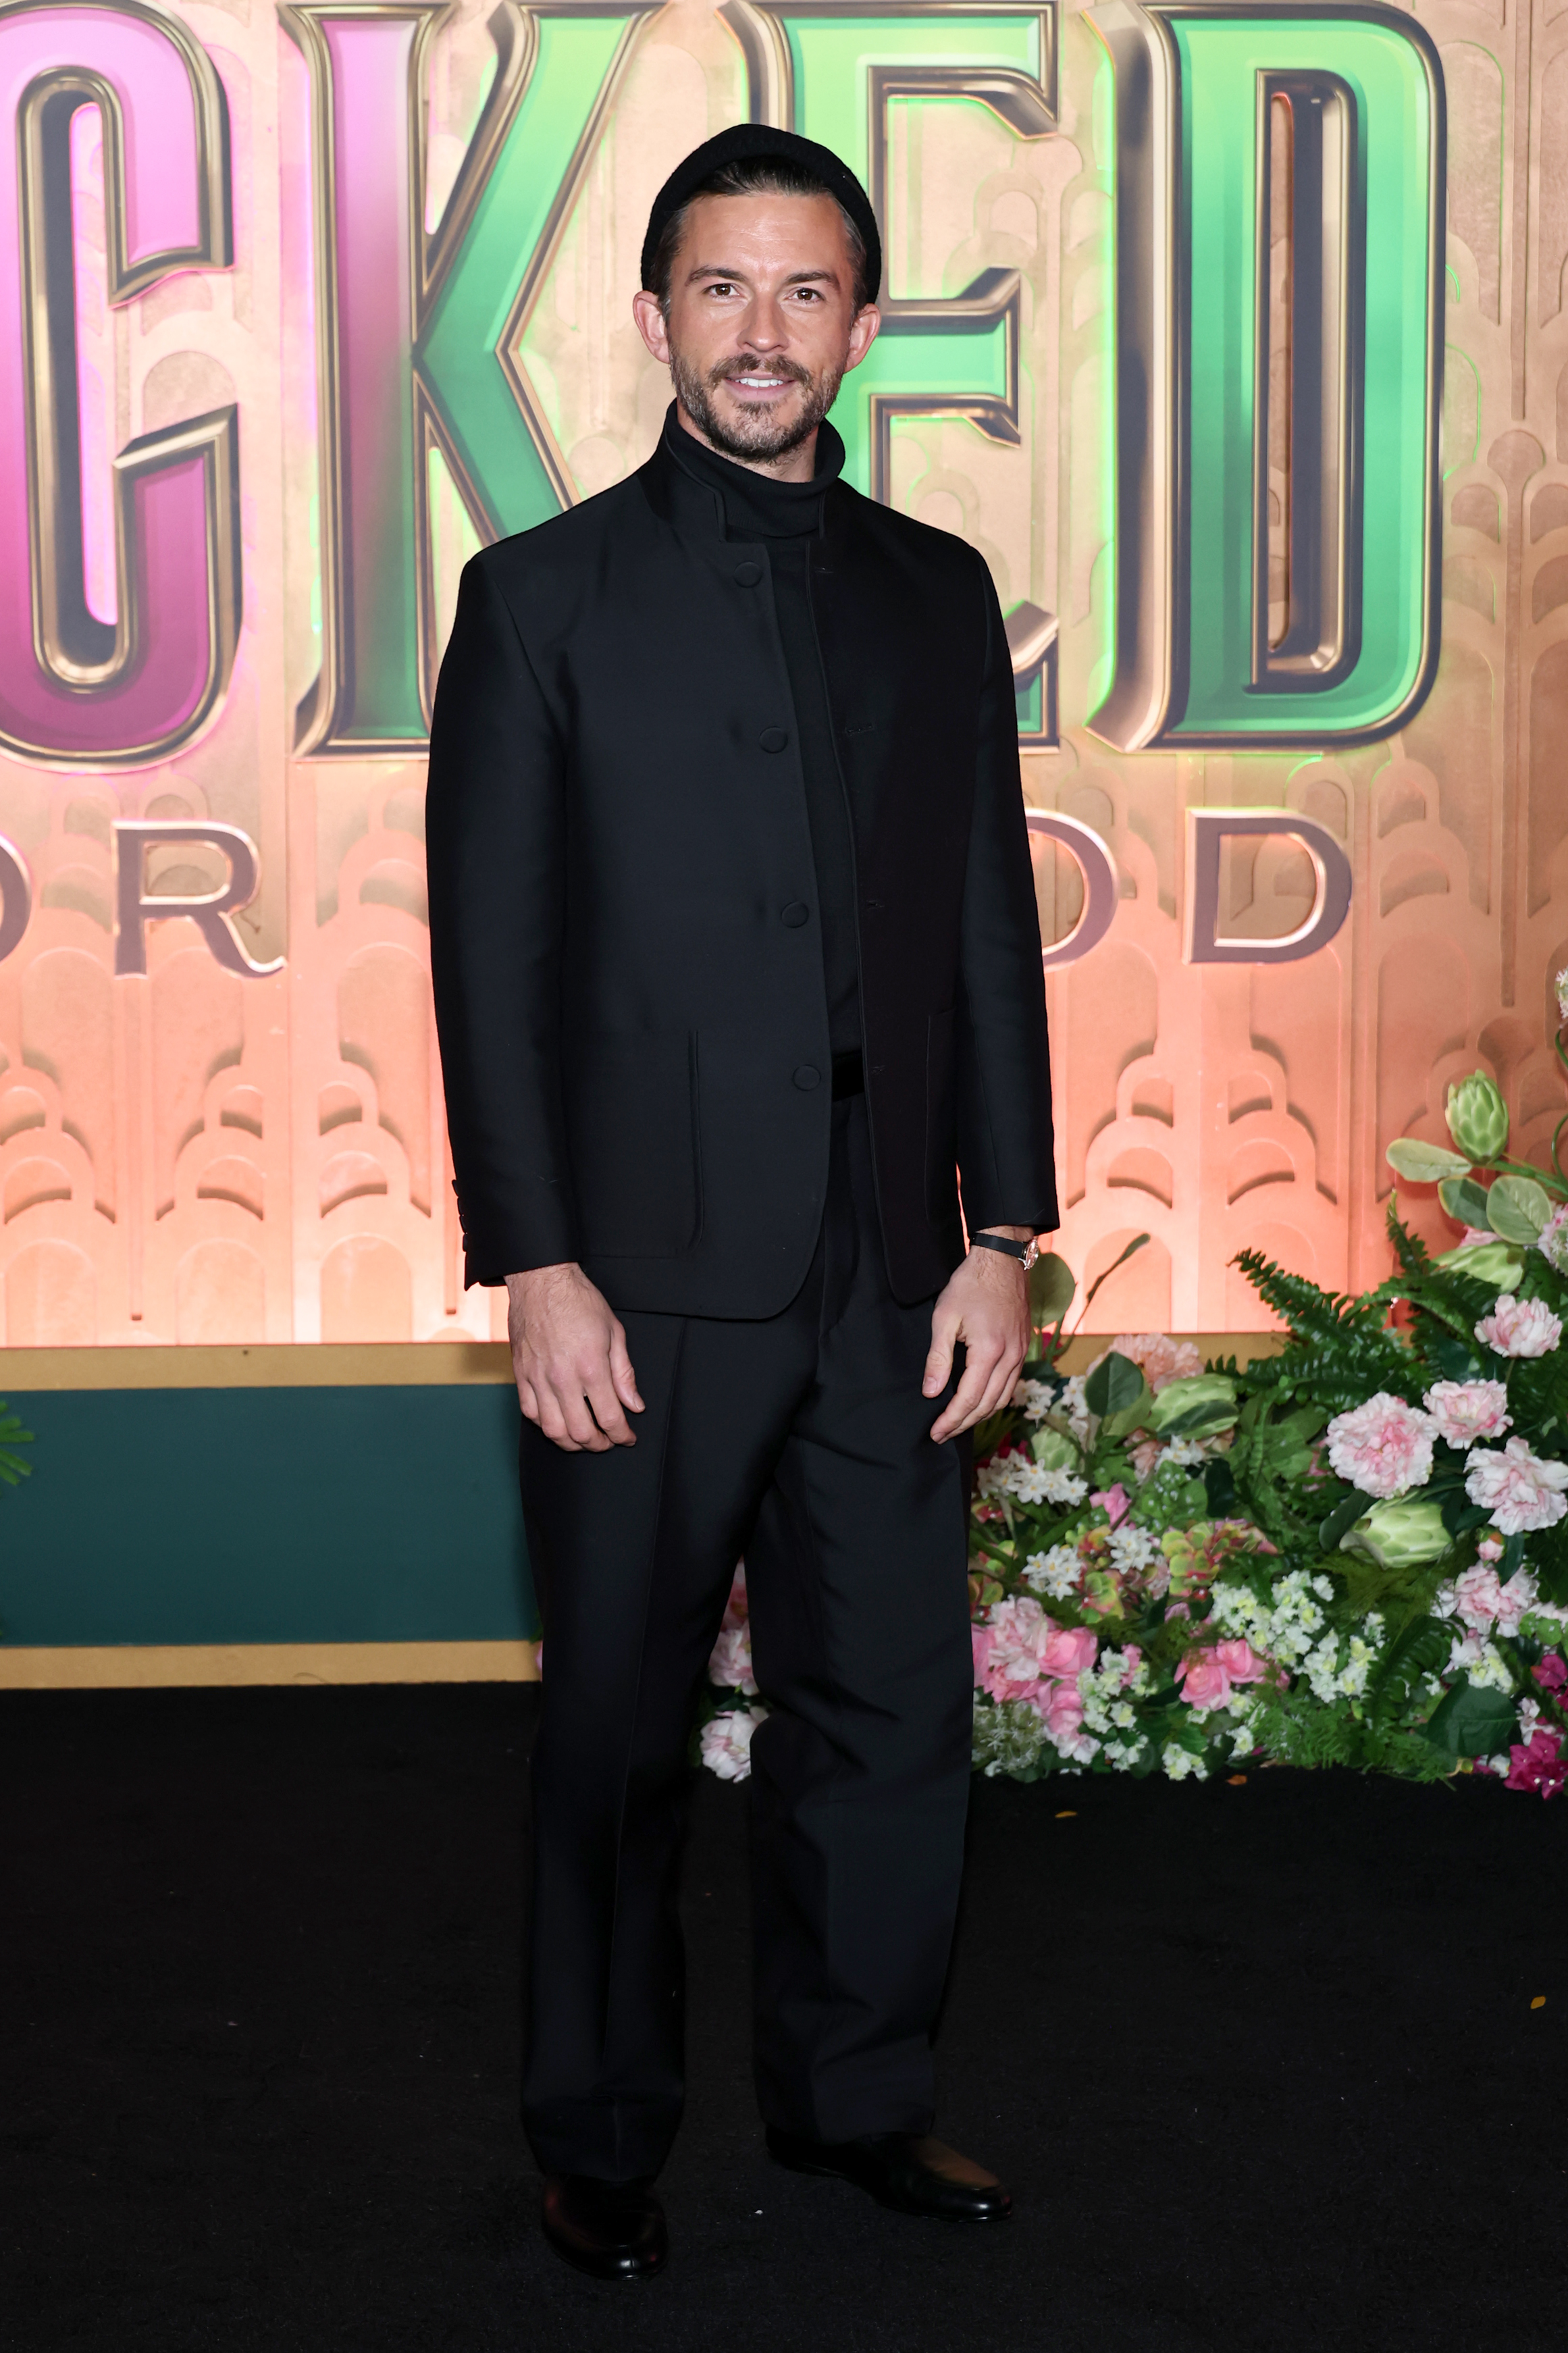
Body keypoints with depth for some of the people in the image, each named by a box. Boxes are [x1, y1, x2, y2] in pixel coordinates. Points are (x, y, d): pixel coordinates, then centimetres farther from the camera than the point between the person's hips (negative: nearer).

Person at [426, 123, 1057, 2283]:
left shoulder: (937, 594, 11)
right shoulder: (547, 597, 1)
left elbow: (991, 930, 10)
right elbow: (490, 955, -3)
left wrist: (1001, 1232, 3)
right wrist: (535, 1264, -10)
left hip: (888, 1275, 3)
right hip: (648, 1274, -3)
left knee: (894, 1710, 10)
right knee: (620, 1730, 8)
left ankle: (856, 2094, 30)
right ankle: (602, 2134, 26)